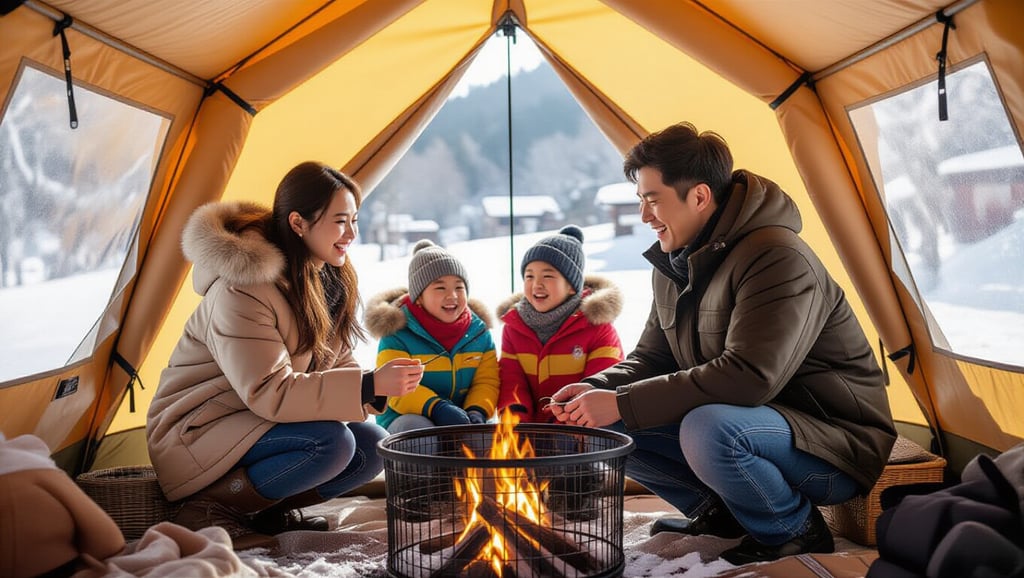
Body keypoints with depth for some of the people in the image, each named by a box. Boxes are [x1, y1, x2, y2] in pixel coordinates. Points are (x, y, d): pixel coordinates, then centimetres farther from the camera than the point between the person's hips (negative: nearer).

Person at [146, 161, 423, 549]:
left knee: (374, 447, -9)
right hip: (196, 431, -8)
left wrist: (376, 387, -18)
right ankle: (208, 509, -14)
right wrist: (368, 385, -34)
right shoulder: (241, 290, -26)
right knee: (331, 443, -30)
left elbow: (334, 364, 5)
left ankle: (267, 511, 2)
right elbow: (270, 392, -30)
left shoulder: (329, 280, 2)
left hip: (262, 424, 8)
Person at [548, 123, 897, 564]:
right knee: (606, 428, -5)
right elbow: (650, 358, 13)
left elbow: (749, 377, -33)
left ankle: (795, 532, -10)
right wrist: (598, 389, -10)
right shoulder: (675, 267, 5)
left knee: (708, 429, -39)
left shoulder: (777, 258, -24)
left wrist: (623, 404, -30)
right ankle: (718, 512, 9)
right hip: (743, 423, 8)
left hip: (835, 445, -8)